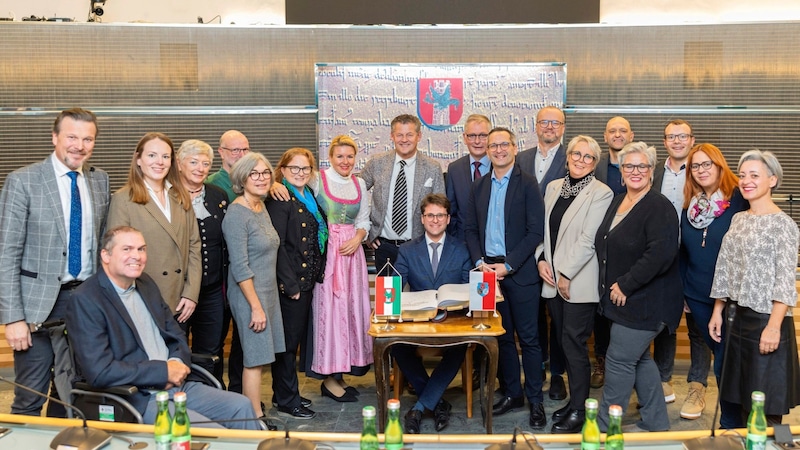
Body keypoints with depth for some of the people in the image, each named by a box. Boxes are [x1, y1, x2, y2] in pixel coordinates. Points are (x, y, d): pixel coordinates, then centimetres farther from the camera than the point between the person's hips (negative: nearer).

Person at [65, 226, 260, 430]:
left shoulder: (146, 284, 11)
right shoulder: (85, 300, -13)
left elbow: (177, 336, 17)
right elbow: (99, 371, -21)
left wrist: (177, 363, -6)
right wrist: (164, 370, -17)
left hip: (175, 385, 7)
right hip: (137, 399, -7)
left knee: (241, 407, -3)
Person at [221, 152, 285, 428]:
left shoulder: (261, 207, 9)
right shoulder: (237, 214, -16)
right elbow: (239, 267, -19)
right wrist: (256, 306, -19)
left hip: (268, 290, 8)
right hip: (249, 294, -8)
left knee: (258, 355, 13)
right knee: (256, 357, -1)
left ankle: (250, 404, 24)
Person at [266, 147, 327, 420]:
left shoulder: (309, 197, 13)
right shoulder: (280, 200, -13)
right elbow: (277, 245, -19)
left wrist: (316, 275, 14)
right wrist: (290, 285, -19)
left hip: (307, 280, 9)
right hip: (290, 283, -9)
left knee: (297, 336, 16)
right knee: (288, 340, 0)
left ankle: (284, 392, 28)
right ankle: (287, 401, 11)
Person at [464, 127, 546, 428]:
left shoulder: (527, 184, -4)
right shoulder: (479, 187, 11)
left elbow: (535, 232, -9)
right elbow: (470, 229, 12)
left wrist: (507, 265, -15)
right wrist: (480, 262, -4)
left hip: (520, 271, -5)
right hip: (488, 270, 5)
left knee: (528, 338, 1)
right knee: (502, 337, 12)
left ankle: (535, 400, 11)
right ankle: (512, 393, 24)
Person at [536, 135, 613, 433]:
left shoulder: (601, 194, -8)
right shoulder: (553, 187, 11)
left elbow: (588, 240, -13)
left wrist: (566, 275, -14)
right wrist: (542, 259, -1)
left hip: (579, 282, -6)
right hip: (553, 280, 6)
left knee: (574, 343, -3)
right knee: (564, 342, 12)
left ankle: (578, 411, 9)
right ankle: (574, 400, 25)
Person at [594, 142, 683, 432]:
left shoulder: (659, 207, -16)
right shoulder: (617, 203, 11)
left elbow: (661, 254, -27)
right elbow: (605, 248, 20)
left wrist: (625, 285, -22)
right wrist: (611, 286, 10)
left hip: (644, 302, -9)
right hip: (621, 298, 9)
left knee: (619, 361, -2)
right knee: (639, 359, 17)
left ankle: (605, 428, 12)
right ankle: (656, 424, 32)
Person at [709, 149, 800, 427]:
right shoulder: (738, 219, 10)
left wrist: (774, 326, -21)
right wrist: (717, 312, 11)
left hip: (767, 319, -7)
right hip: (737, 317, 7)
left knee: (765, 406, 0)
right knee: (739, 398, 14)